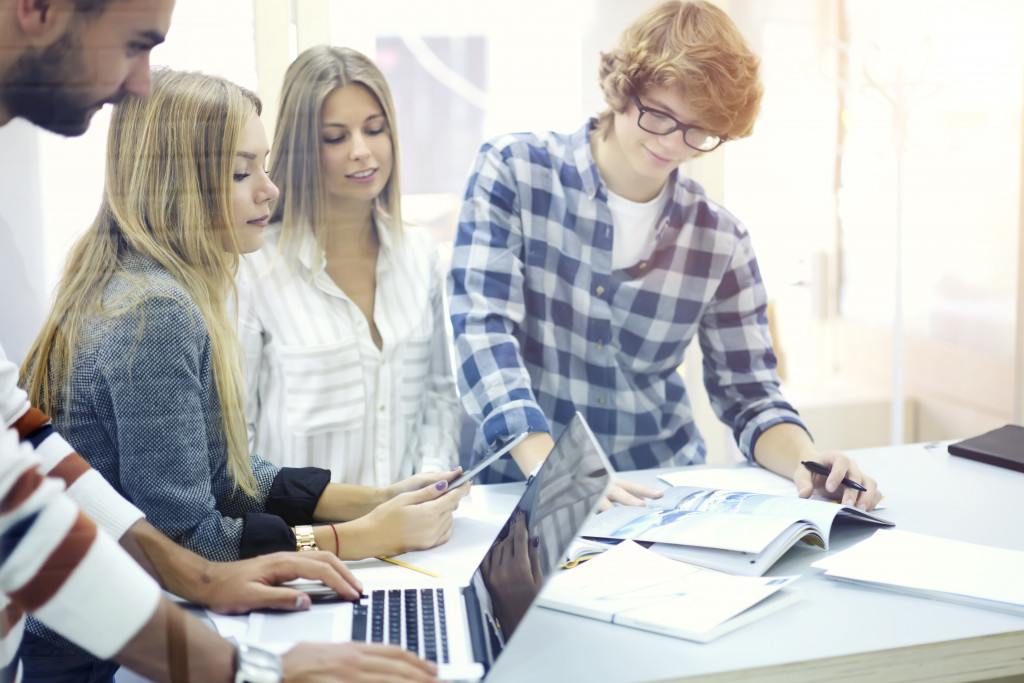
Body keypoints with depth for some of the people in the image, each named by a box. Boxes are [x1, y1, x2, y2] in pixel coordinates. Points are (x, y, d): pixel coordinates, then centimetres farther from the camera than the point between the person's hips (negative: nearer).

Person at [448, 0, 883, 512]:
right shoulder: (512, 170, -3)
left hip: (664, 485, 2)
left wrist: (805, 461, -15)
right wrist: (551, 469, -27)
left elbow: (750, 397, 8)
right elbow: (484, 330, -13)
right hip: (521, 484, -1)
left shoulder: (720, 240, 4)